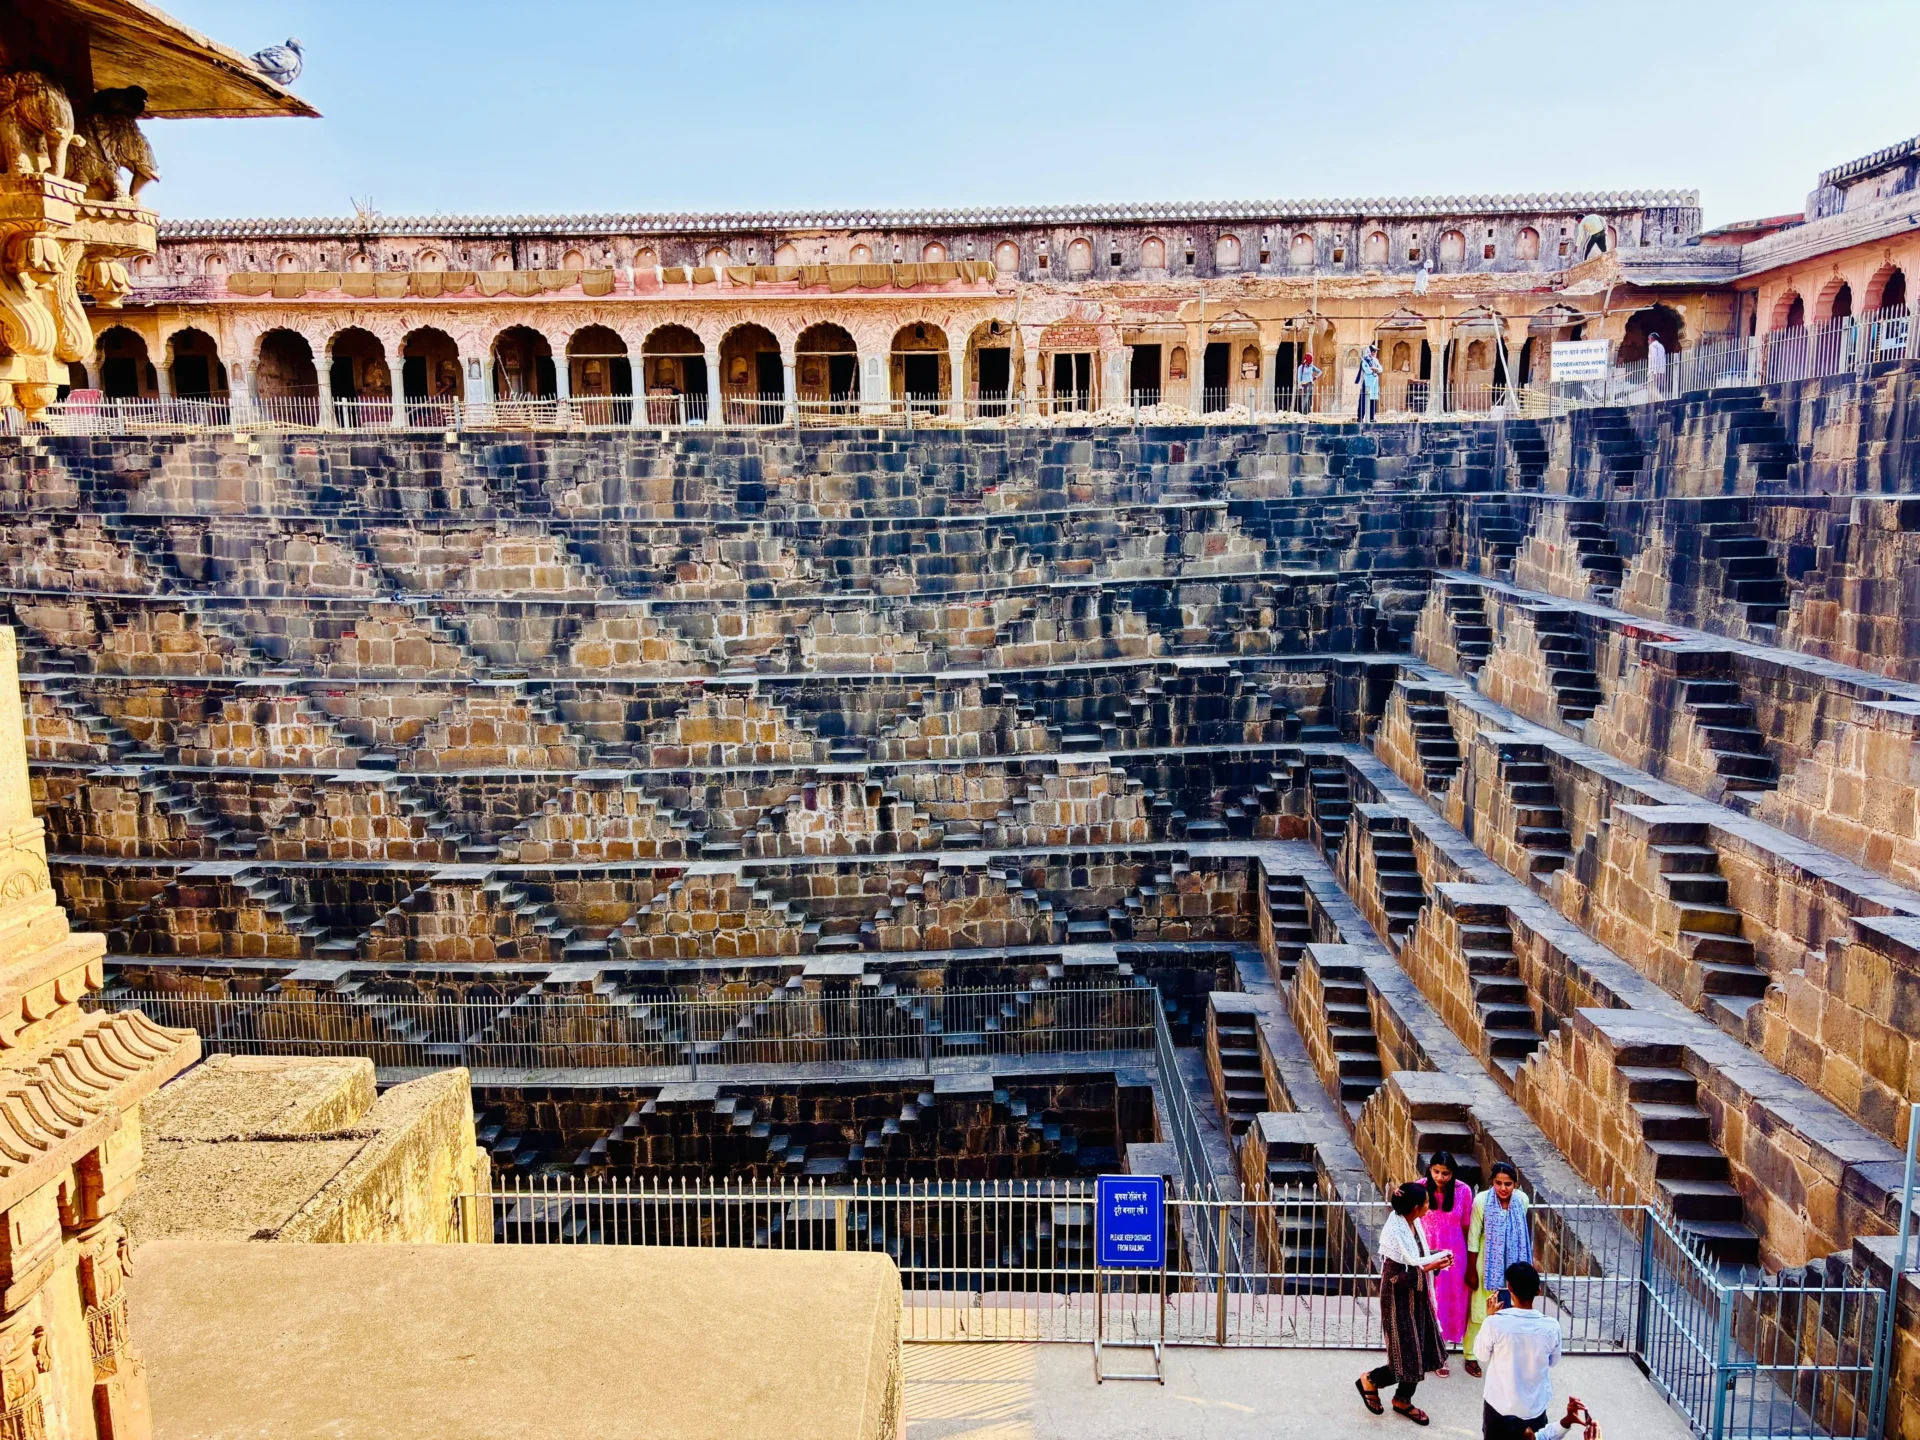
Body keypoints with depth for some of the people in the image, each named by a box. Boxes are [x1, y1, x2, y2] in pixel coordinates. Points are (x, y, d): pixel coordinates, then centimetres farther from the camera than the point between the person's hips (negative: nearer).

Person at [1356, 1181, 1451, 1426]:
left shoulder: (1413, 1223, -1)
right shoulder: (1394, 1233, -28)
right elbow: (1395, 1276, -25)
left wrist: (1437, 1257, -5)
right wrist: (1428, 1268, -28)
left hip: (1417, 1298, 8)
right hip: (1399, 1302, -8)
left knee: (1421, 1353, 15)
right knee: (1407, 1358, 1)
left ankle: (1403, 1401, 34)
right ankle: (1370, 1380, 26)